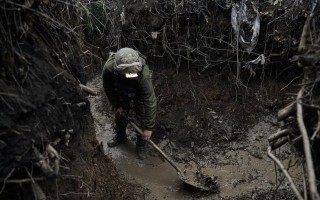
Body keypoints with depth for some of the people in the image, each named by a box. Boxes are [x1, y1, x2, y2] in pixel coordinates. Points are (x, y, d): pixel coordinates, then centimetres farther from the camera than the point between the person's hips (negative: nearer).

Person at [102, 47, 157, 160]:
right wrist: (116, 105, -6)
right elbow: (108, 89, -16)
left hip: (139, 93, -2)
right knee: (120, 114, 16)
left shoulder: (143, 74, -46)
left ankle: (141, 145, 25)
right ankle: (120, 137, 46)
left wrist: (148, 128, -34)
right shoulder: (108, 68, -39)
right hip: (122, 93, 3)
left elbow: (150, 102, -39)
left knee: (142, 119, -2)